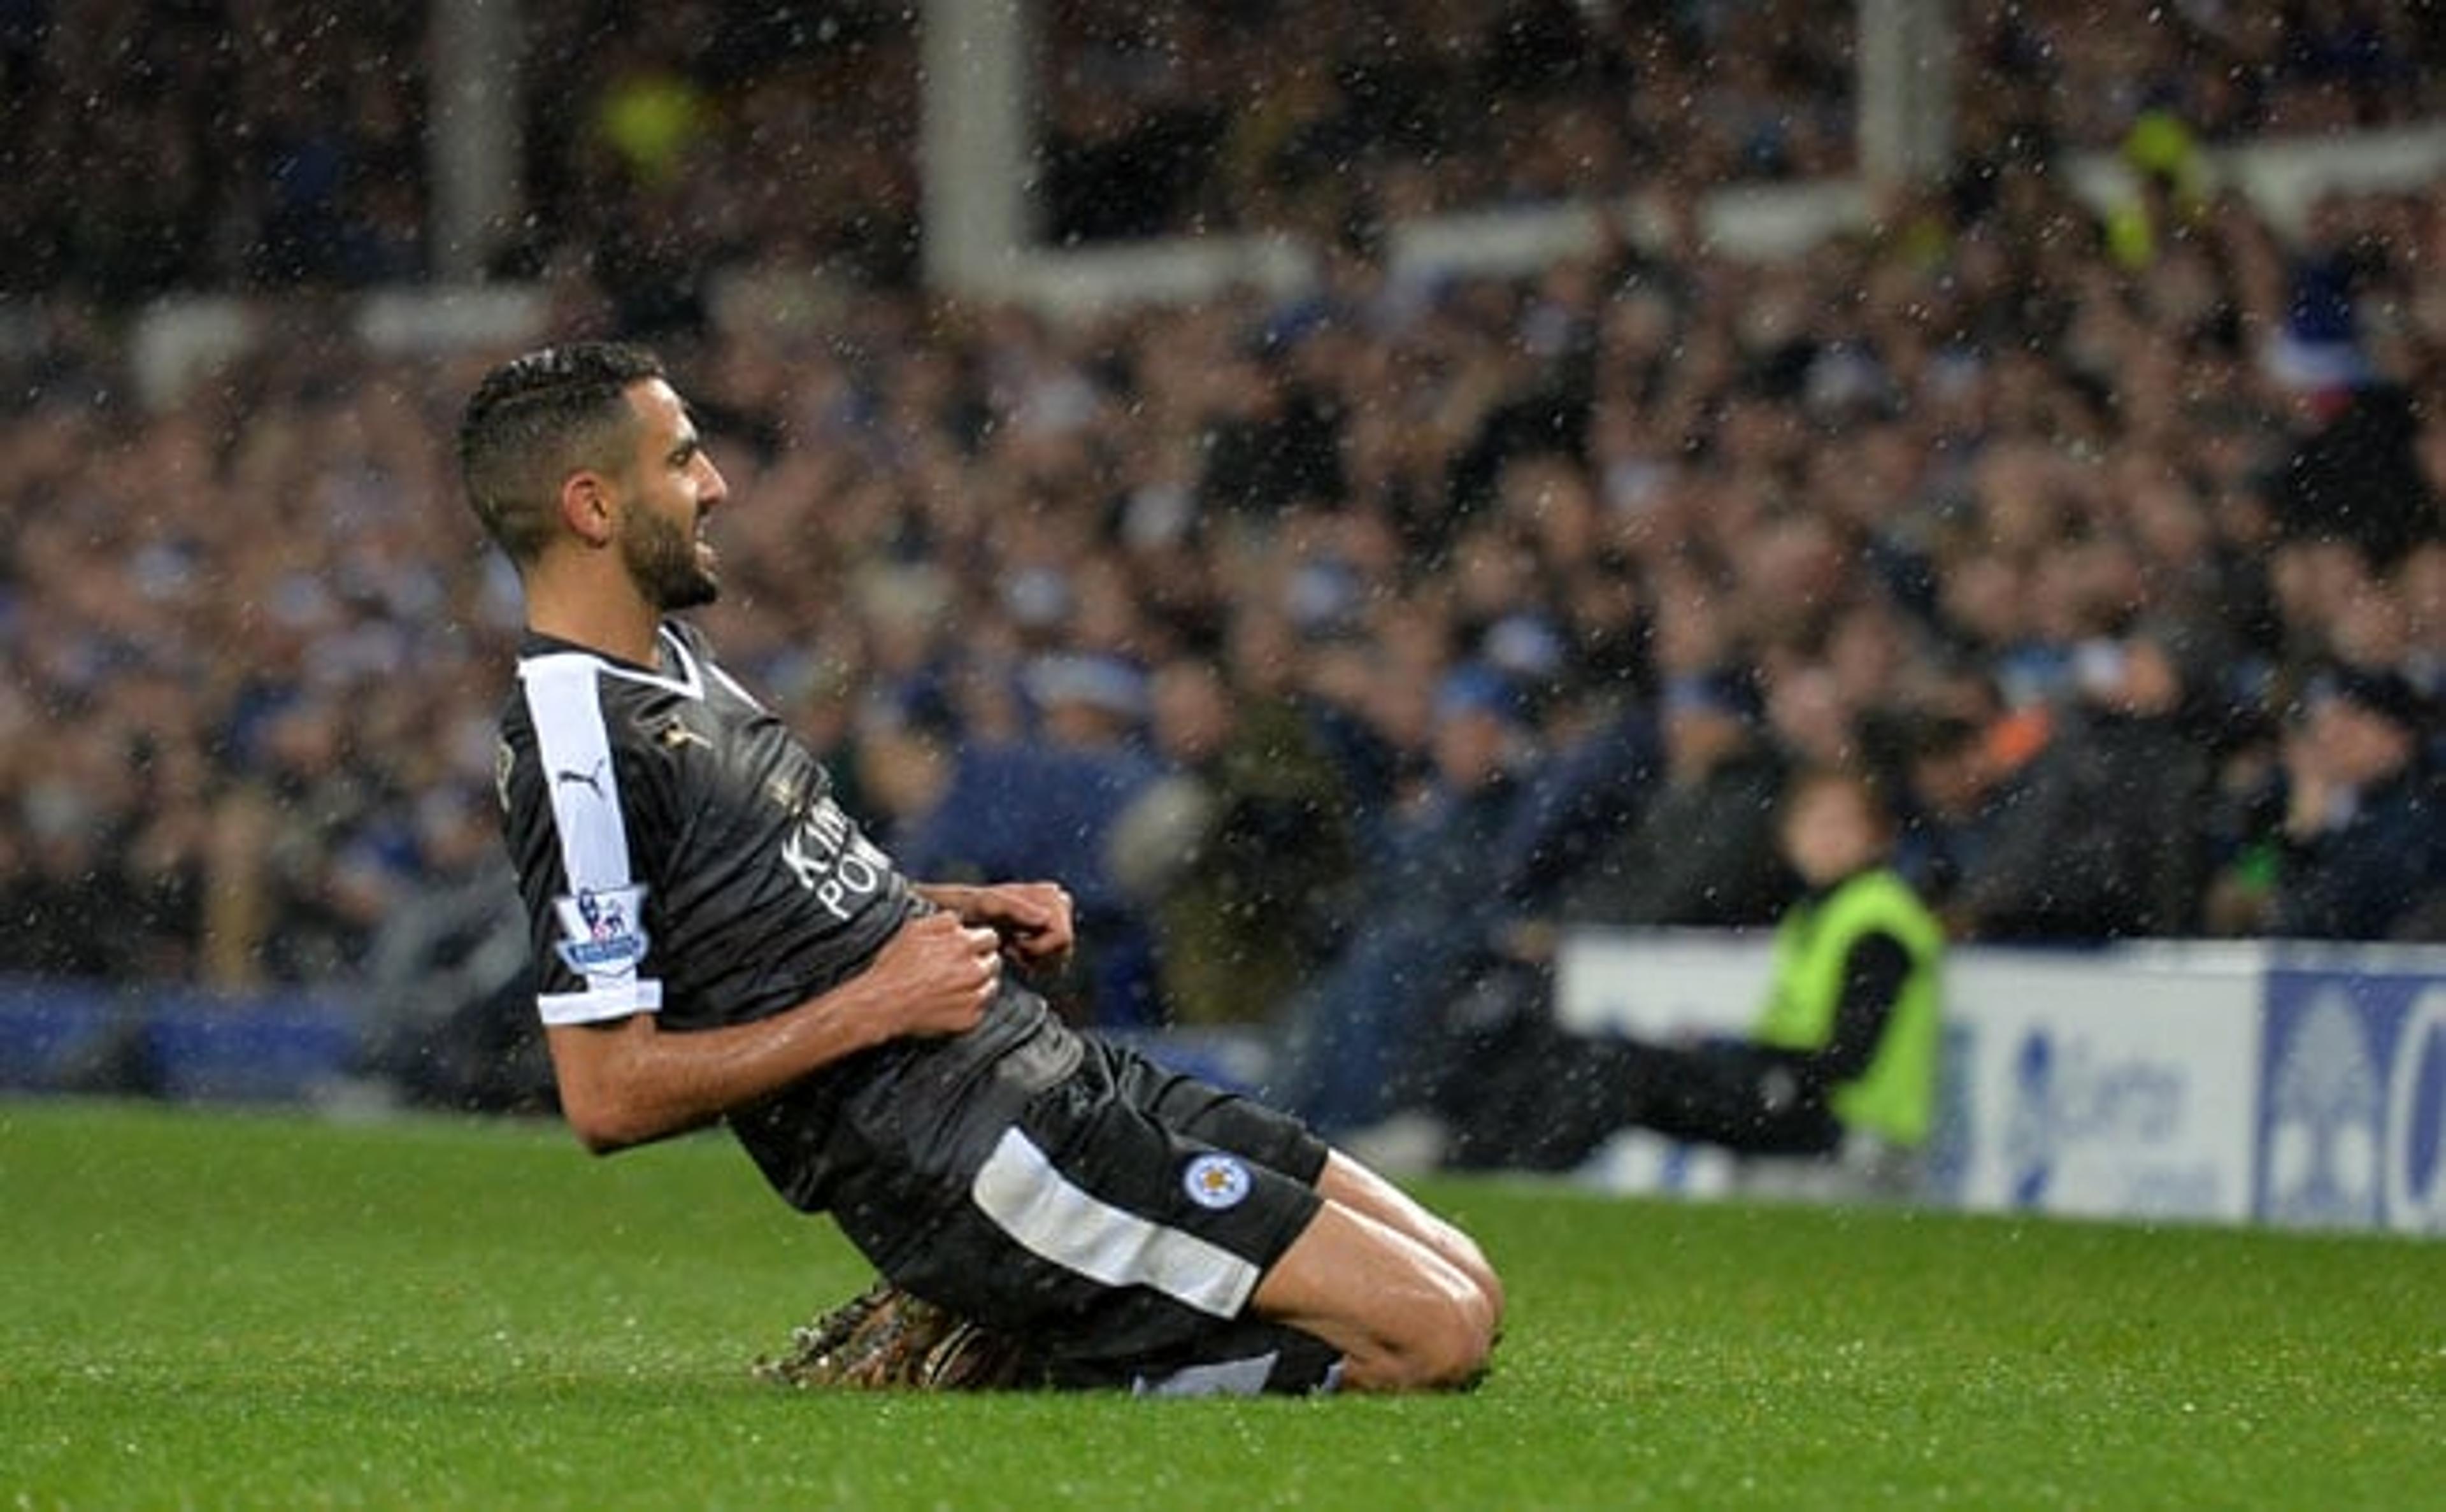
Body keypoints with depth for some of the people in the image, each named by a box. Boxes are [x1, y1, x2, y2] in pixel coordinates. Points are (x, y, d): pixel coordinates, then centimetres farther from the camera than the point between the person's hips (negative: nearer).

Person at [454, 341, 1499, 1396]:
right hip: (979, 1163, -10)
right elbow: (606, 1096, -21)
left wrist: (964, 913, 12)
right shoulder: (581, 744, -16)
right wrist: (878, 1003, -16)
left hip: (1058, 1070, 10)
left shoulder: (669, 657, 15)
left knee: (1463, 1287, 5)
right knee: (1434, 1335, -17)